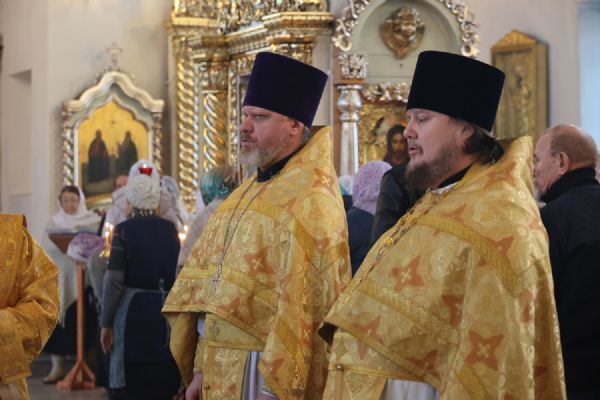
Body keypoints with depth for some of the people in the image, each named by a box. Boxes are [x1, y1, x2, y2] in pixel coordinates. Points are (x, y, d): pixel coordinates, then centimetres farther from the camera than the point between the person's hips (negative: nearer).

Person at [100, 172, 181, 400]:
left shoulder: (124, 230, -5)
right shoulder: (170, 230, 6)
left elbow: (114, 280, -10)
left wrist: (106, 322, -4)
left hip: (134, 309, -4)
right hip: (168, 311, 4)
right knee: (163, 378, 12)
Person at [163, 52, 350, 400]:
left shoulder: (308, 201, -15)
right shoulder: (251, 191, 13)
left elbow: (302, 303, -21)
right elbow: (204, 274, 14)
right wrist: (201, 367, 9)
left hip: (264, 371, -8)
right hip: (222, 367, 8)